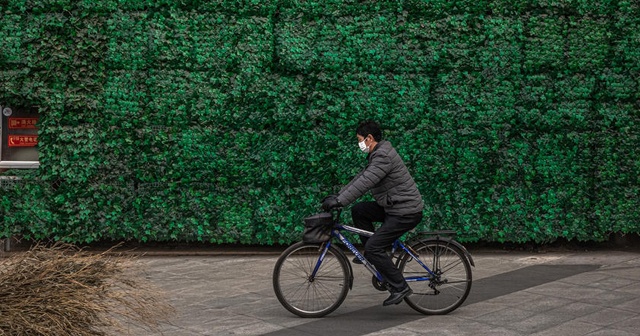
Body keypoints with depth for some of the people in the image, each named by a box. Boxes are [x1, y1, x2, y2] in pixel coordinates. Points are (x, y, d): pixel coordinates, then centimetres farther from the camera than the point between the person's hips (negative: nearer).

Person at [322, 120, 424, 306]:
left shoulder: (384, 156, -19)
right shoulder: (377, 155, 14)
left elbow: (364, 183, -27)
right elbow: (360, 178, 17)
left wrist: (339, 201, -27)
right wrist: (337, 196, 10)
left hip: (405, 212, -10)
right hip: (393, 207, 10)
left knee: (373, 247, -14)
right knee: (358, 210, 11)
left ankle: (400, 287, -7)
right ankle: (374, 255, 17)